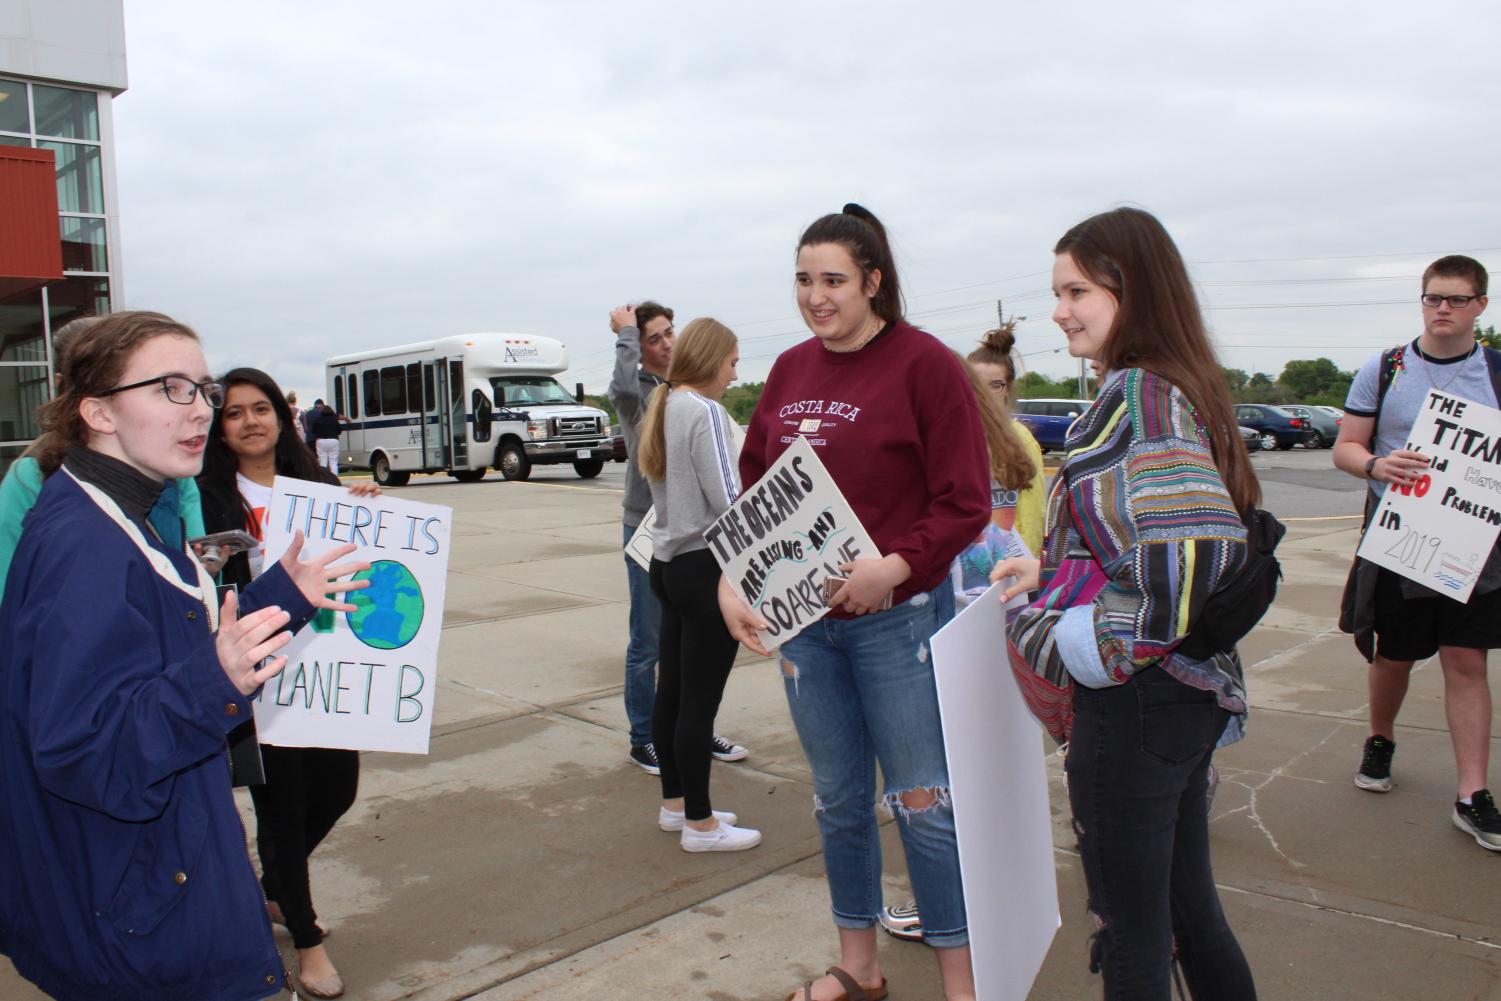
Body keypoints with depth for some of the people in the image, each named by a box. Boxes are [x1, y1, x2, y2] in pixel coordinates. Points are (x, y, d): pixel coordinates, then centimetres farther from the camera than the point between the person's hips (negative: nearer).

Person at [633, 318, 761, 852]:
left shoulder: (661, 409, 13)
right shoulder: (705, 412, -14)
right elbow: (727, 498, -17)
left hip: (669, 562, 9)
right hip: (705, 566, -9)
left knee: (671, 689, 15)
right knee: (700, 699, -1)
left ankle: (674, 803, 28)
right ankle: (699, 823, 9)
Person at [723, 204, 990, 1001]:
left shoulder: (924, 364, -9)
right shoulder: (788, 371, 8)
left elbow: (965, 503, -12)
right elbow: (754, 489, 12)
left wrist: (894, 566, -25)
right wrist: (732, 581, -1)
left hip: (896, 618, -5)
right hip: (801, 619, 6)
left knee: (920, 801, 4)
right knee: (837, 798, 16)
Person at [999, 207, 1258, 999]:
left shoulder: (1135, 397, -18)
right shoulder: (1181, 387, 11)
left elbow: (1193, 547, -31)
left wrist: (1087, 650, -19)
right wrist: (1050, 568, 15)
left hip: (1134, 700, -9)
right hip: (1190, 693, 9)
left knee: (1132, 934, 7)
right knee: (1187, 908, 23)